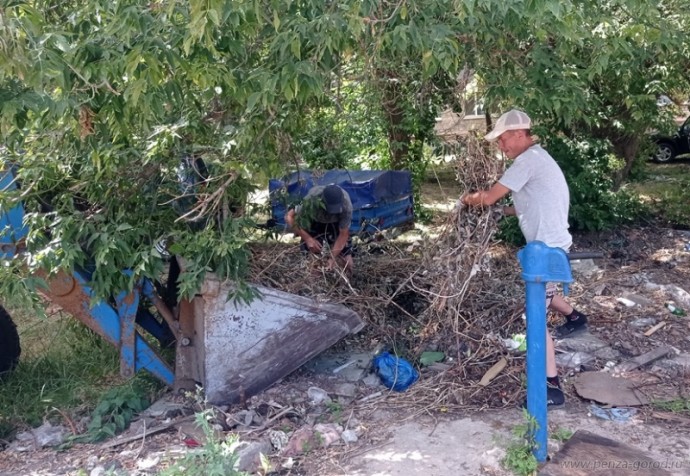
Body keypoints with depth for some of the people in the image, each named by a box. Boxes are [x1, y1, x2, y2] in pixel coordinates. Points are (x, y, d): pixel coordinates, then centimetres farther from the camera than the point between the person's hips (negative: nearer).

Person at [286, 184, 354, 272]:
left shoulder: (346, 205, -37)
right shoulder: (310, 200, -39)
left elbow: (343, 234, -27)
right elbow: (289, 217, -27)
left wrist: (333, 258, -36)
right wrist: (308, 238, -36)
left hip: (336, 224, 0)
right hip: (314, 223, 0)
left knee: (346, 264, -13)